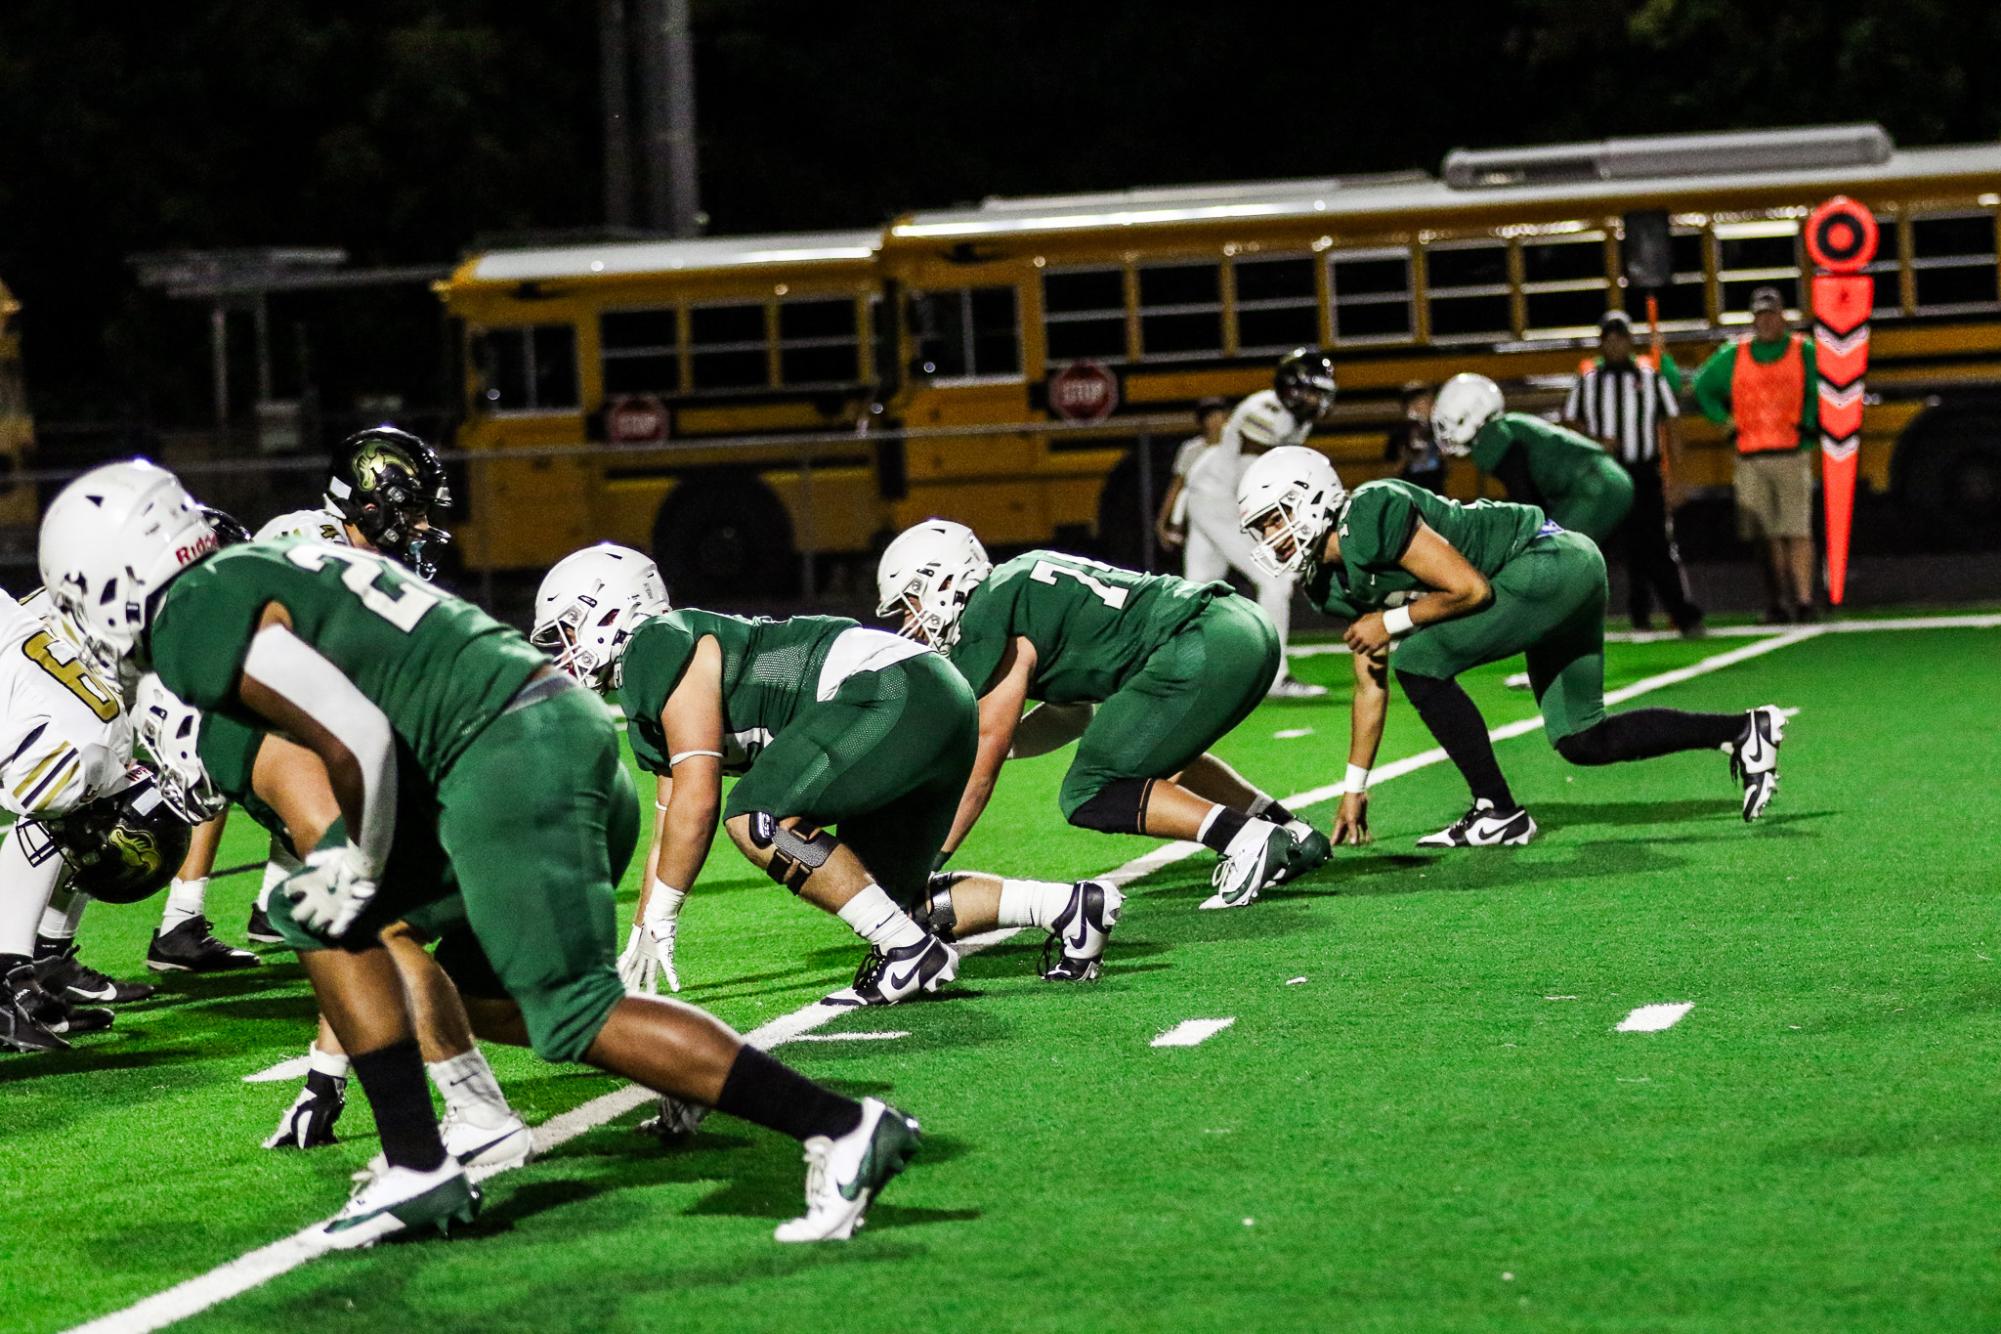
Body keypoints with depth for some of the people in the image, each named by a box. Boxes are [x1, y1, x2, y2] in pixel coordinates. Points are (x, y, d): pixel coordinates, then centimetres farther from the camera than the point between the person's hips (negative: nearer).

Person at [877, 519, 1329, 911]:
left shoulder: (994, 628, -6)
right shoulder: (1014, 588, 21)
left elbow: (978, 771, -3)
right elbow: (1076, 714, 32)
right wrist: (1000, 742, 24)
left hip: (1202, 650, -10)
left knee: (1088, 796, -2)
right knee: (1156, 757, 33)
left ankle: (1247, 839, -12)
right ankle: (1292, 833, 25)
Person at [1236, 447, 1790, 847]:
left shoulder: (1370, 515, -21)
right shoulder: (1332, 585, 8)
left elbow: (1470, 589, -23)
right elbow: (1371, 687, 15)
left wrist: (1393, 620, -13)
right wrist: (1354, 788, 16)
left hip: (1553, 561, -10)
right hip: (1565, 578, 10)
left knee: (1420, 662, -18)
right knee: (1581, 742, 14)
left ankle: (1499, 813, -9)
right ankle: (1743, 730, 22)